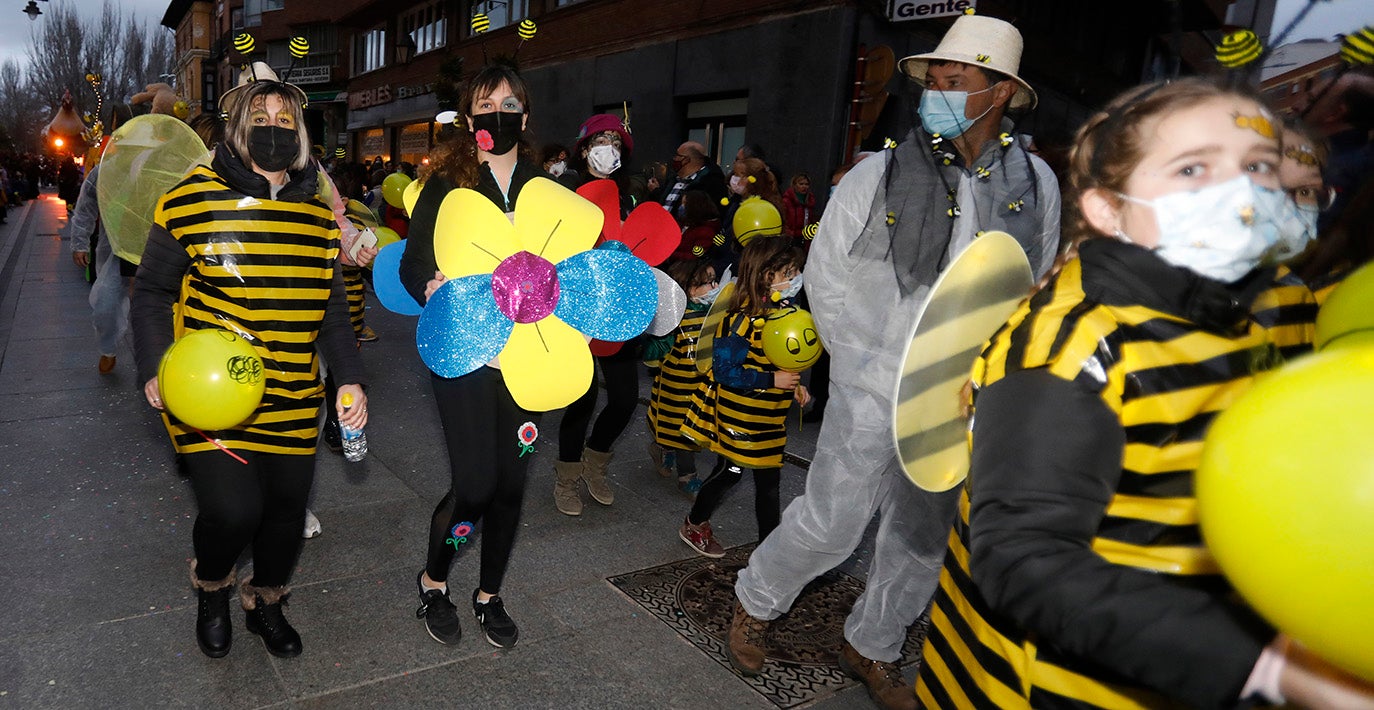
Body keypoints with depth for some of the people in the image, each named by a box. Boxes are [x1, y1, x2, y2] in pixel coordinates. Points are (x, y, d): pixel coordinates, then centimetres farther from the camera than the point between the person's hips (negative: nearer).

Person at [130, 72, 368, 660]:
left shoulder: (318, 214, 7)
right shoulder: (193, 197, -5)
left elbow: (331, 308, 13)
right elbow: (152, 289, 1)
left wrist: (350, 379, 5)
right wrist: (154, 369, -11)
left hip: (293, 401, 4)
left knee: (287, 509, 9)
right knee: (232, 510, -13)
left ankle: (265, 601, 39)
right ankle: (211, 588, 25)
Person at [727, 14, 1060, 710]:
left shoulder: (1035, 184, 0)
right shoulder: (880, 175, -8)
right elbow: (826, 274, -3)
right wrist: (866, 359, -8)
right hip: (875, 387, -3)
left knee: (924, 537, 14)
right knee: (832, 521, 0)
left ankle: (871, 650, 37)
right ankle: (756, 601, 29)